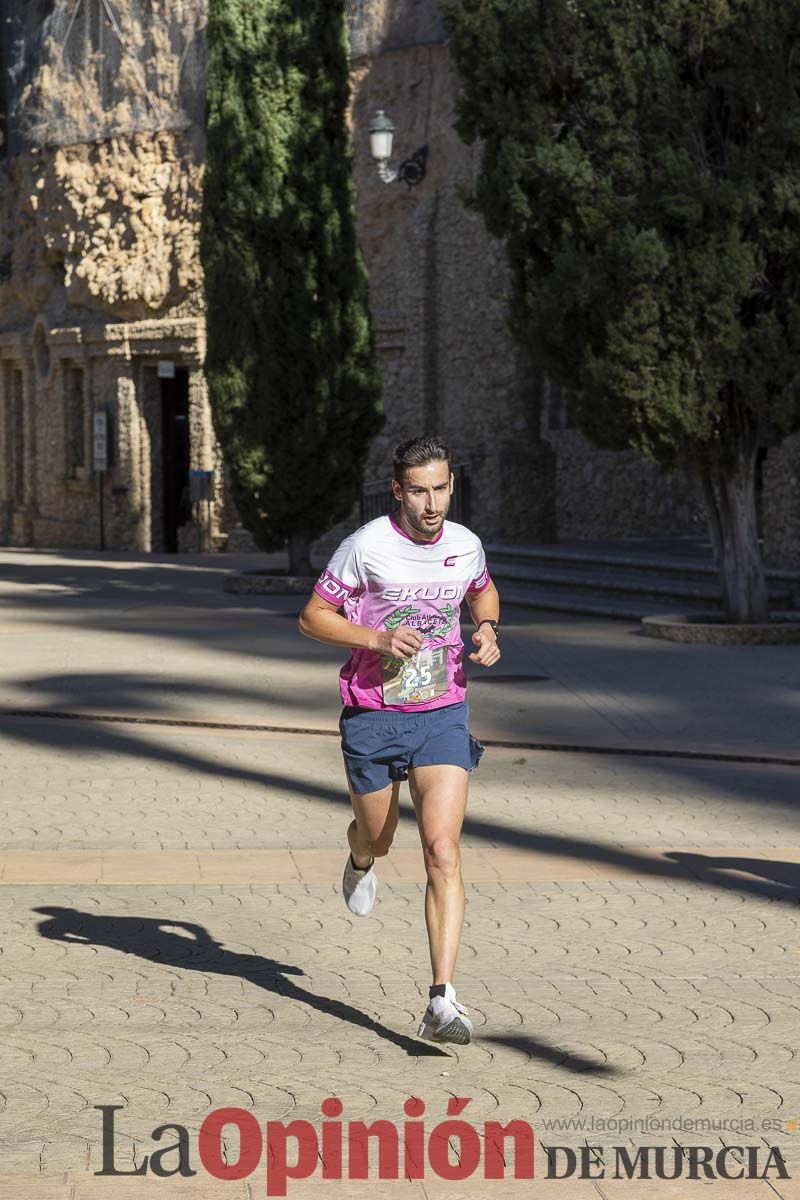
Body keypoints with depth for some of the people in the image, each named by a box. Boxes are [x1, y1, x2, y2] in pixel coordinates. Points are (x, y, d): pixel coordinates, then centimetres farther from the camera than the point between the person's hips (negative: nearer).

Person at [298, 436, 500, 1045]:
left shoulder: (465, 544, -1)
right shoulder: (367, 545, -13)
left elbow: (484, 590, 23)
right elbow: (312, 616, -5)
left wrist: (487, 630, 1)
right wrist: (377, 638, -21)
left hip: (443, 717, 1)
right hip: (372, 716, -1)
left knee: (443, 851, -14)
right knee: (376, 840, 17)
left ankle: (442, 1000, -18)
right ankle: (361, 860, 59)